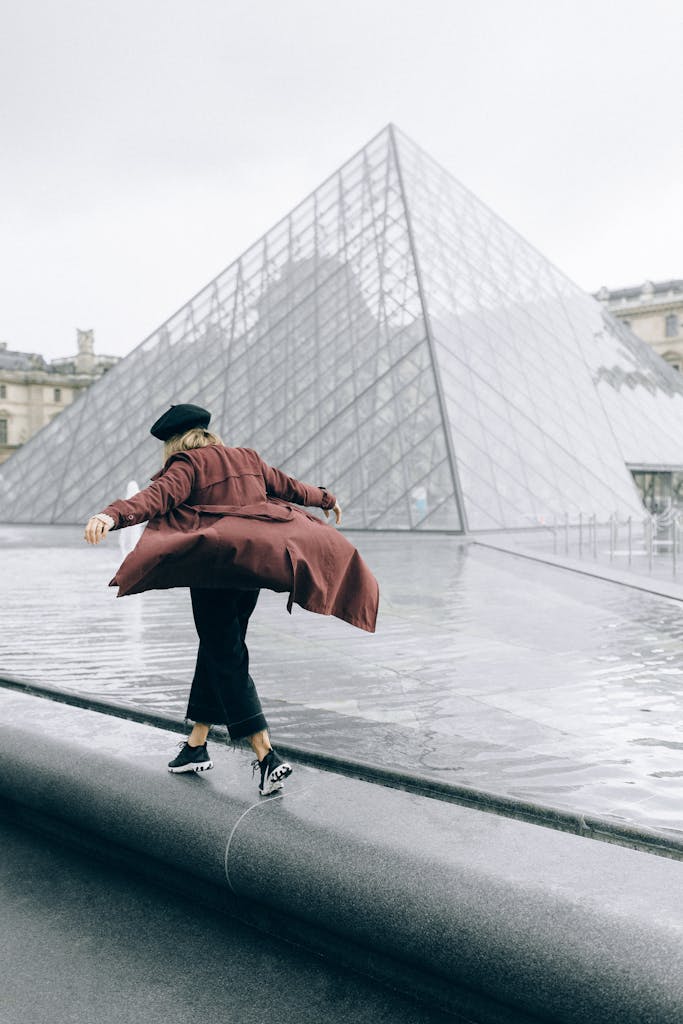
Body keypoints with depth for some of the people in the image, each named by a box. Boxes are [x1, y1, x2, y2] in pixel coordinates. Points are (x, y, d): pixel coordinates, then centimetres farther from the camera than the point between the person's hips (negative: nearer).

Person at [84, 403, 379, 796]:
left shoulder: (187, 466, -4)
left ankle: (267, 755, -10)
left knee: (227, 661, -3)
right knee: (217, 650, 18)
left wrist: (113, 515, -40)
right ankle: (196, 746, 27)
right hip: (251, 568, 7)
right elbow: (289, 487, 28)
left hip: (214, 570, -7)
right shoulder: (247, 459, 16)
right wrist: (327, 499, 45)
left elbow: (158, 496, -25)